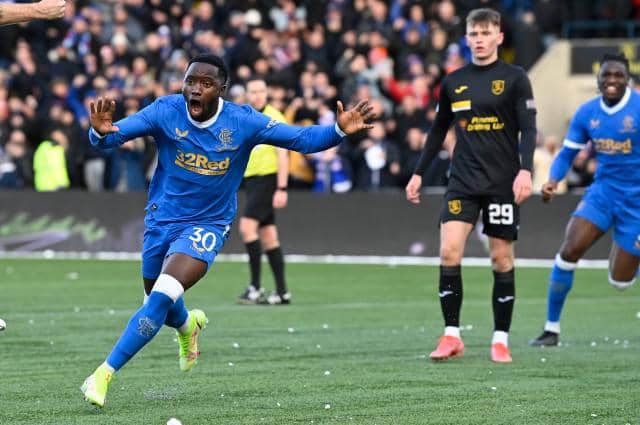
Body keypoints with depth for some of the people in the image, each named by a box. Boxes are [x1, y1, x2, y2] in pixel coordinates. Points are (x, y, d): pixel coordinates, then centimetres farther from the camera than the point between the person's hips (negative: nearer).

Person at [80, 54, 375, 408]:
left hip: (206, 227, -2)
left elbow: (301, 139, -11)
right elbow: (115, 135, -24)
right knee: (158, 303, 19)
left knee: (161, 298, -23)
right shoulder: (165, 112, -16)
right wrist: (102, 133, -49)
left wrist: (339, 130, -29)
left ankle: (104, 374, -18)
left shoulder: (242, 122, -15)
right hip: (161, 220, 3)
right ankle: (188, 325, 58)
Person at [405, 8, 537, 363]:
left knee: (501, 259, 2)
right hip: (463, 182, 3)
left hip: (502, 183, -3)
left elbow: (528, 129, -6)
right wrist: (419, 173, 16)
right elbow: (439, 130, 19)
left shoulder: (514, 78, -1)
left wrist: (525, 169, -20)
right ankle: (452, 336, -5)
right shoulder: (453, 82, 9)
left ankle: (500, 340, 11)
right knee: (449, 251, -11)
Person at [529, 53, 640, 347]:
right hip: (603, 190, 4)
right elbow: (567, 154, 7)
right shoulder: (587, 113, 0)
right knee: (569, 250, -16)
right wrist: (553, 180, -12)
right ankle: (551, 328, -4)